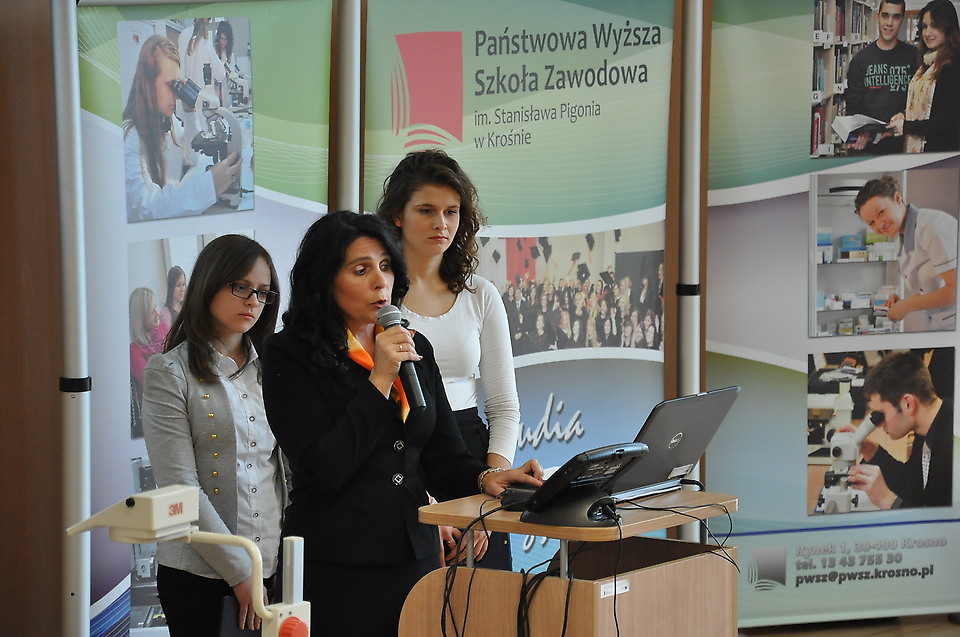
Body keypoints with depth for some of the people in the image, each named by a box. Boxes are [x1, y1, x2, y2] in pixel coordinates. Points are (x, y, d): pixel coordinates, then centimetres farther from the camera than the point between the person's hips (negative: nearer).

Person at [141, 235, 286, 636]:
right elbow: (180, 487, -11)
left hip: (273, 568, 4)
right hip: (200, 573, -4)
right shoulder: (168, 373, -4)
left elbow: (285, 468, 12)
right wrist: (240, 573, -14)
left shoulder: (269, 371, 12)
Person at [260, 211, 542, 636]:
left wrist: (484, 477, -10)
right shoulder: (291, 356, -7)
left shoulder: (415, 347, 12)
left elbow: (443, 452, 12)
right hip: (338, 566, -5)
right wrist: (381, 380, -16)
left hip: (416, 552, 5)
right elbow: (322, 471, -16)